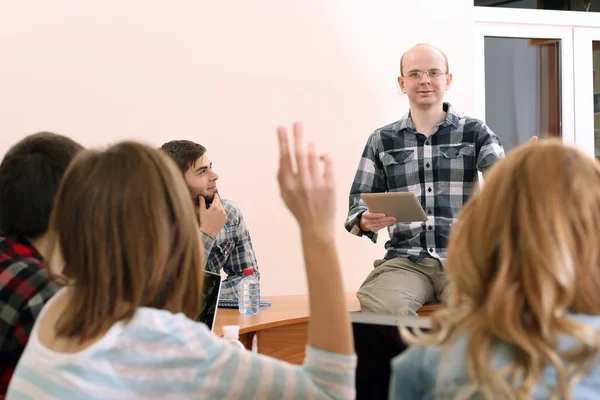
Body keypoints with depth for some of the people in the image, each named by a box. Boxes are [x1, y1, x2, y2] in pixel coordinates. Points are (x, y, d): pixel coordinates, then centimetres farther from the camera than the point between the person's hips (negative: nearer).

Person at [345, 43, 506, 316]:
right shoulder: (381, 141, 15)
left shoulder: (474, 132, 10)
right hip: (405, 260, 1)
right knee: (381, 308, -32)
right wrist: (366, 221, -11)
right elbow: (359, 201, 14)